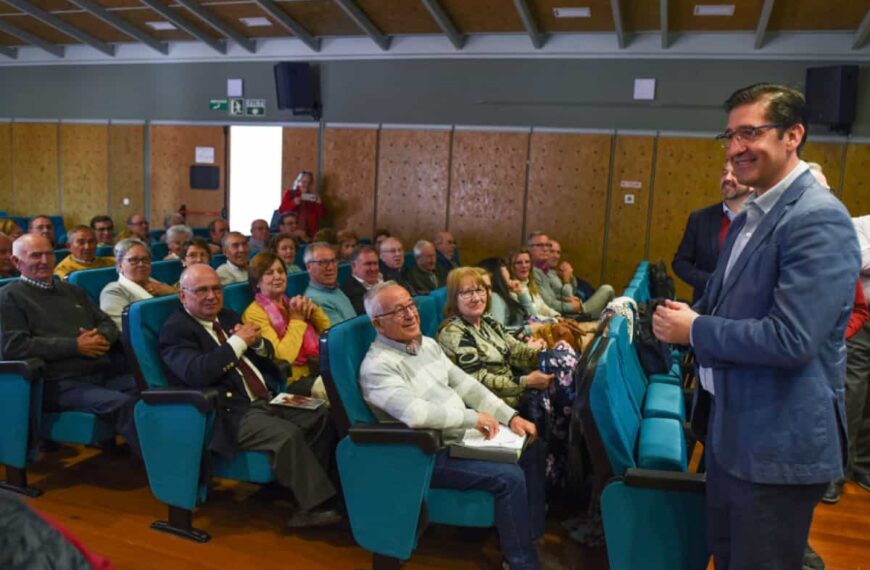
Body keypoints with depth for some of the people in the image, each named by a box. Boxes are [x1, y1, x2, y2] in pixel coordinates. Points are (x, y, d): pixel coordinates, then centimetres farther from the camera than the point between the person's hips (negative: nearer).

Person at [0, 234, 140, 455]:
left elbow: (108, 323, 23)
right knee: (123, 403, -33)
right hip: (60, 383, -6)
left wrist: (102, 337, -3)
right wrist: (75, 346, -12)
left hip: (105, 372, 6)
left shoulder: (72, 290, 24)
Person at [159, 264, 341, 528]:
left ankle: (313, 493, -5)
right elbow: (197, 373, -24)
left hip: (265, 400, 8)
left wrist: (256, 341, -2)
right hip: (229, 414, -8)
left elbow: (267, 354, 21)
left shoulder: (227, 317, 18)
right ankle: (315, 505, -17)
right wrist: (238, 341, -18)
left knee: (322, 419, -9)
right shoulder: (176, 329, -5)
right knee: (287, 435, -30)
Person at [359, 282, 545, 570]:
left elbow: (464, 384, 8)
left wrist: (510, 417, -1)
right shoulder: (377, 365, -21)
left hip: (463, 435, 9)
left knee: (531, 449, 8)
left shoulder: (427, 344, 8)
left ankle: (533, 535, 21)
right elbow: (415, 413, -34)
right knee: (509, 477, -20)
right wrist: (474, 417, -23)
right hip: (432, 454, -9)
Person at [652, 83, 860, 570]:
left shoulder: (818, 218, -21)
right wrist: (685, 315, -1)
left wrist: (695, 330, -18)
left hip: (781, 443, -9)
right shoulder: (752, 214, 9)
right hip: (734, 429, 9)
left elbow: (791, 340, -29)